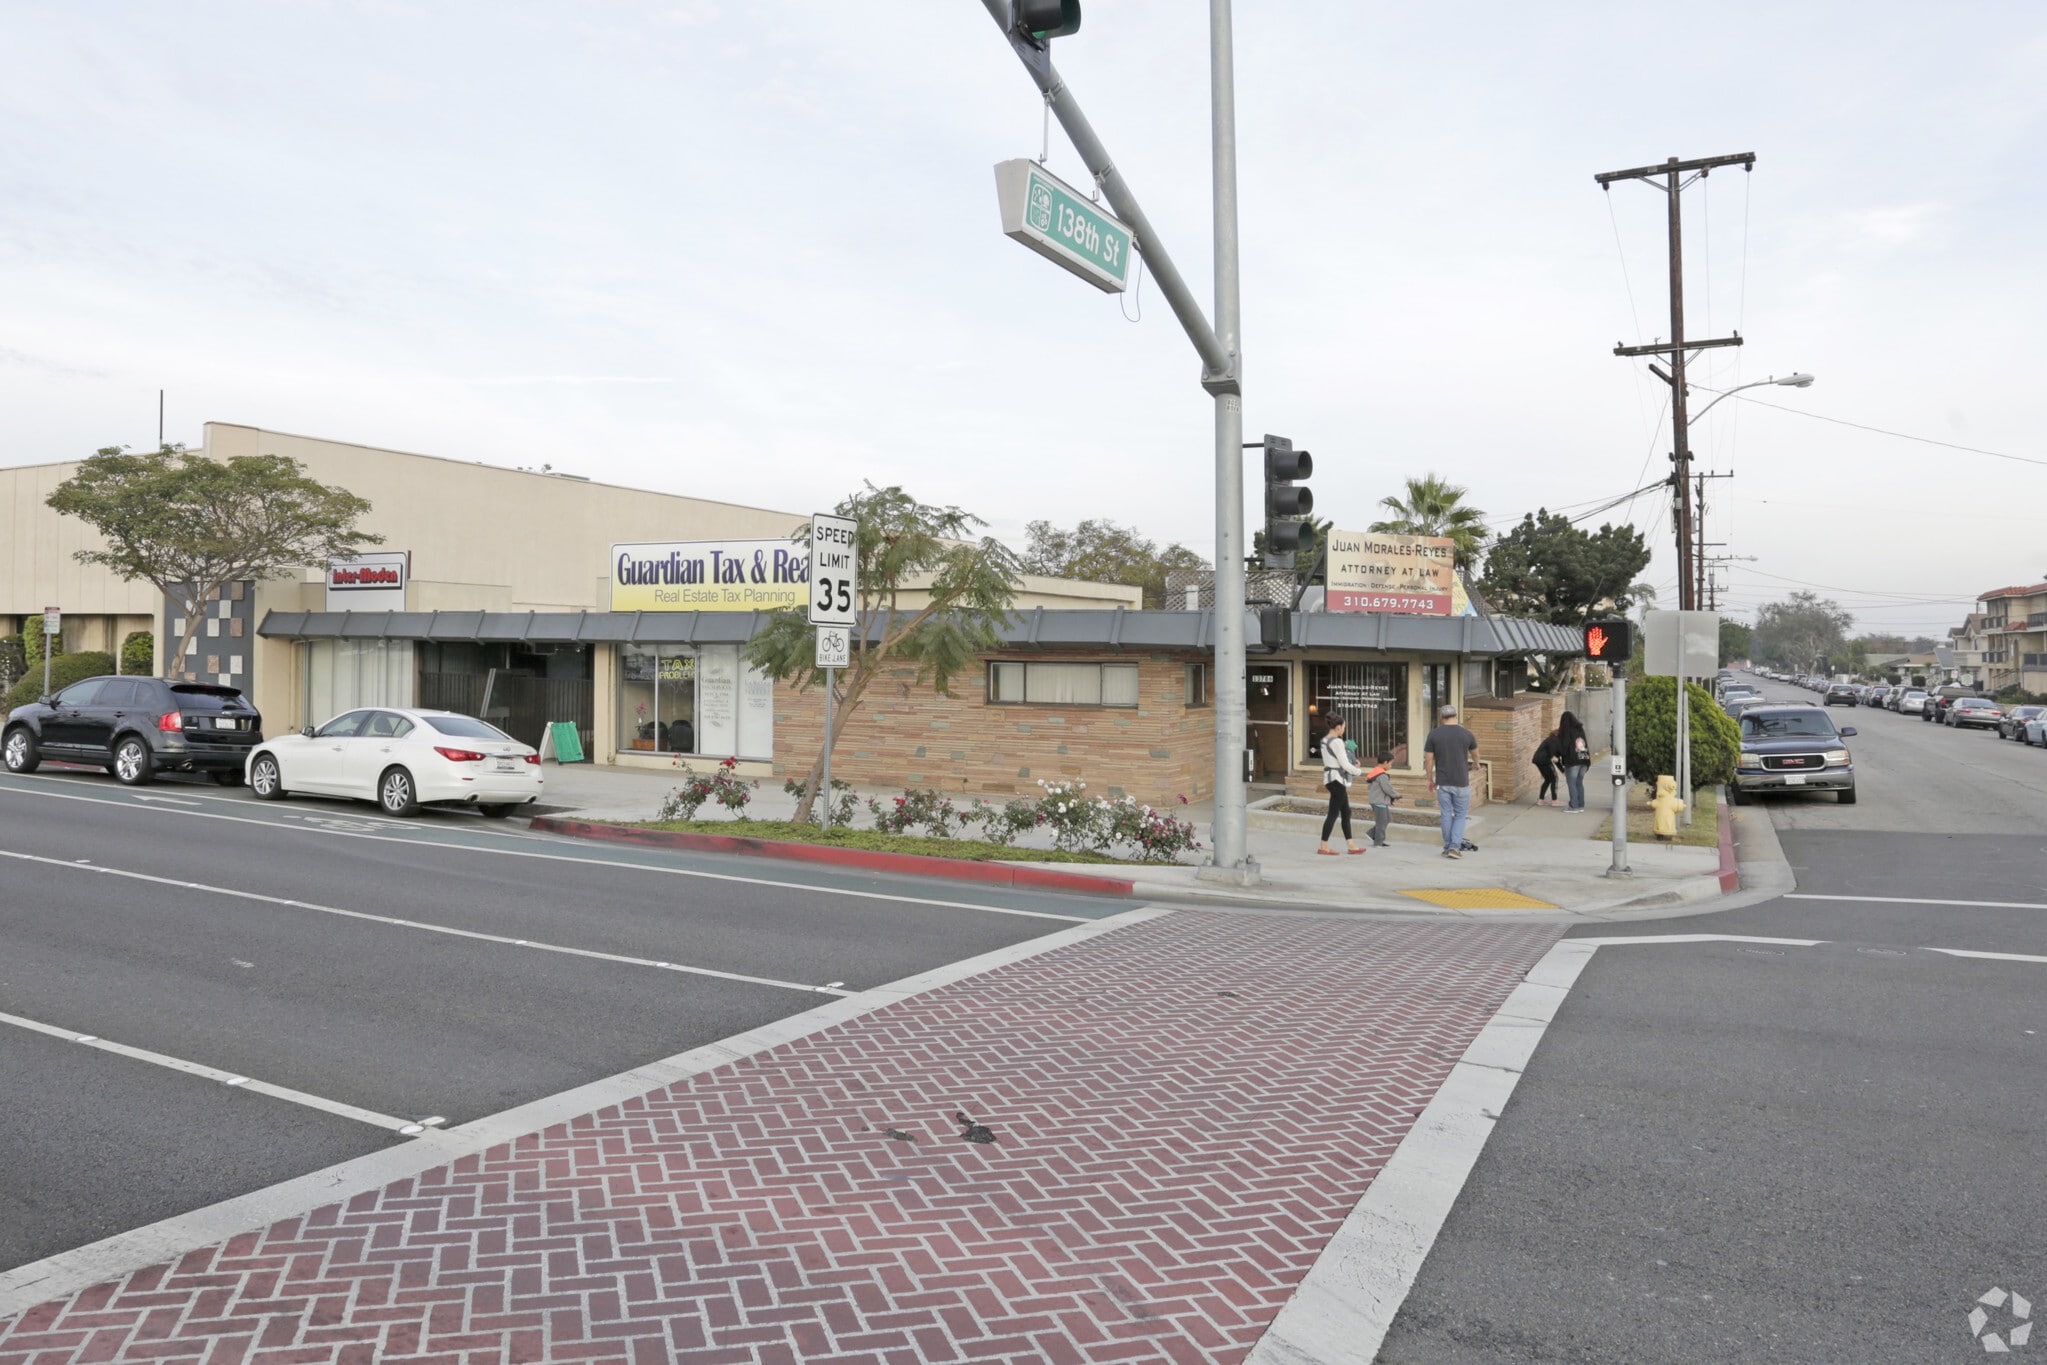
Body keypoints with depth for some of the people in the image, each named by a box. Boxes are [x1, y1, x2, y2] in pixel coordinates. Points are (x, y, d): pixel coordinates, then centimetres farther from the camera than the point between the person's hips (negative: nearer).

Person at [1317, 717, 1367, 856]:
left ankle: (1351, 845, 16)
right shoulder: (1337, 742, -17)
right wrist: (1358, 771, 2)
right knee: (1333, 813, -5)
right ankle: (1323, 847, -1)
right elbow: (1344, 764, -16)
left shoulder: (1324, 740, 12)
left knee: (1346, 813, 13)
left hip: (1330, 777, 10)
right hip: (1336, 779, -10)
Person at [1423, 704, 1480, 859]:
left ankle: (1447, 848, 14)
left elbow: (1428, 759, -1)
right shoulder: (1466, 734, -3)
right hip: (1461, 782, -1)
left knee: (1446, 815, 10)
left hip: (1442, 782, 1)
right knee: (1461, 815, 8)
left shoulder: (1434, 734, -3)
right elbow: (1475, 752, 17)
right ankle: (1455, 847, -2)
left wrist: (1430, 779, 11)